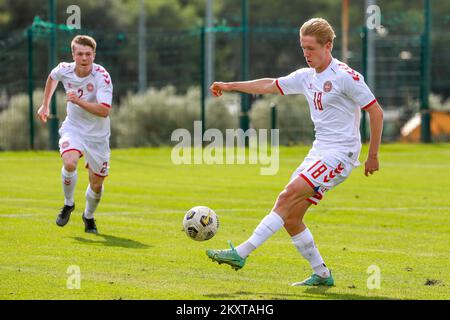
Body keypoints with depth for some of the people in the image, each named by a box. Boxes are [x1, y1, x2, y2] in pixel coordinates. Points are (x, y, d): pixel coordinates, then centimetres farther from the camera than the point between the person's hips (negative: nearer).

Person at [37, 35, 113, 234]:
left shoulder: (102, 77, -23)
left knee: (96, 184, 6)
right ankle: (68, 204, -3)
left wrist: (79, 101, -38)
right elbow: (52, 77, 16)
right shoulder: (65, 70, -11)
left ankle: (89, 216, 38)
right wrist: (45, 105, 19)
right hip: (73, 128, 1)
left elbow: (104, 111, -31)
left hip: (97, 135, -1)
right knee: (70, 163, -29)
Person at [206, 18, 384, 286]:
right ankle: (321, 275, 12)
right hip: (319, 153, 9)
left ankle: (241, 253, -24)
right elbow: (270, 85, 24)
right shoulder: (306, 76, 12)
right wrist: (230, 86, 22)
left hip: (340, 154, -9)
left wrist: (373, 156, -7)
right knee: (291, 219, 1)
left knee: (287, 197, -20)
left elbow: (376, 113, -9)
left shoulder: (345, 76, -11)